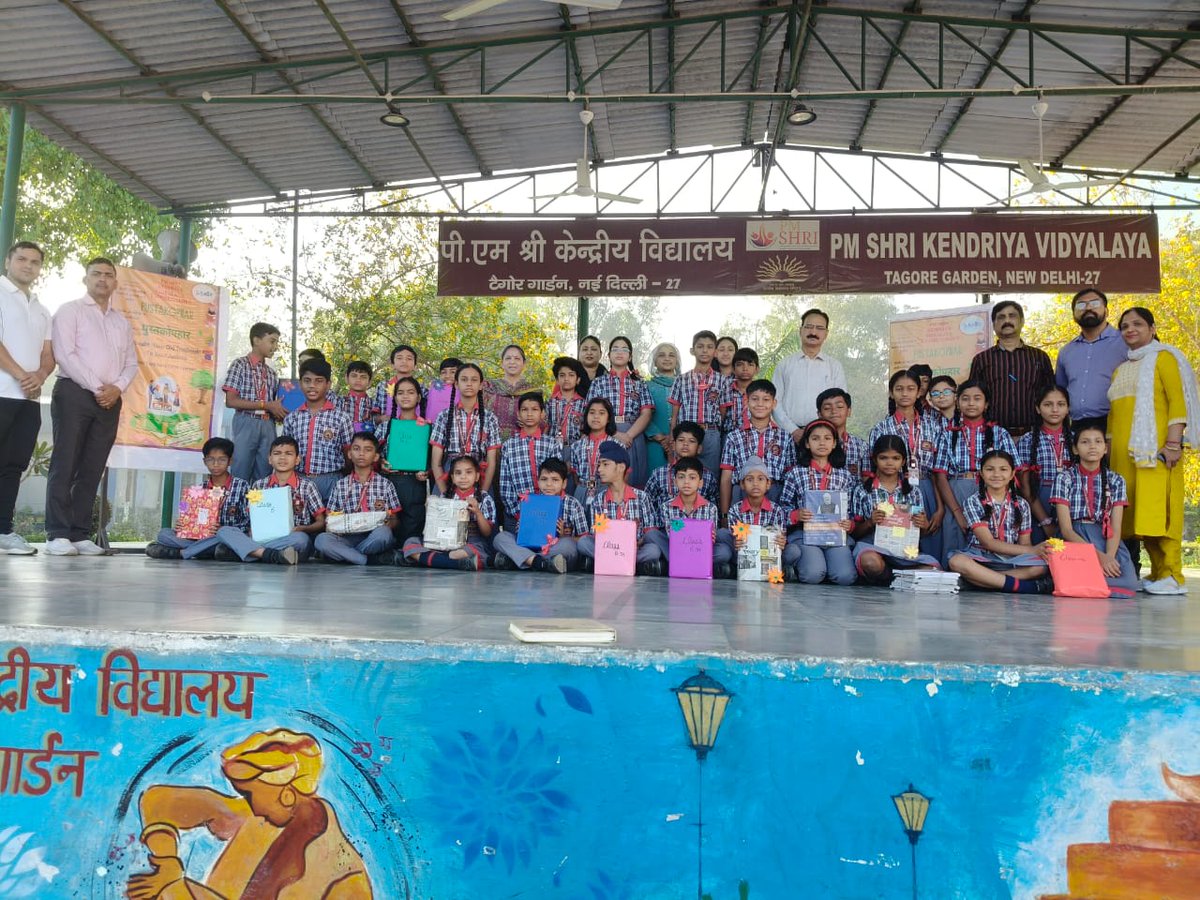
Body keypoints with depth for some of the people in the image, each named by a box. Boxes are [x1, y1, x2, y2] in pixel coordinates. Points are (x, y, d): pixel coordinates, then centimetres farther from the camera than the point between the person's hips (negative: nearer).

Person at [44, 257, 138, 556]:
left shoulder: (122, 321, 21)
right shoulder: (70, 311, 4)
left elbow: (131, 362, 16)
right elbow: (65, 355, -7)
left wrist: (117, 388, -4)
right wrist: (96, 387, -13)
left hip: (110, 400, 5)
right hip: (74, 393, -5)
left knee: (92, 469, 3)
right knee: (65, 464, -7)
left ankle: (80, 534, 4)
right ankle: (57, 534, -7)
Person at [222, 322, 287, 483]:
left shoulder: (271, 373, 17)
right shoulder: (240, 364, 0)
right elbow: (231, 401, -9)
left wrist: (281, 413, -4)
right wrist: (266, 405, -12)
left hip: (268, 426, 5)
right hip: (246, 424, -5)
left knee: (264, 478, 4)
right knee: (240, 476, -4)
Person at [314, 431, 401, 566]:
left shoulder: (385, 484, 9)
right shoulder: (340, 485, 13)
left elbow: (394, 521, 9)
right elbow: (330, 518, 14)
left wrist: (388, 522, -14)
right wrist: (331, 524, -9)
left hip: (374, 539, -1)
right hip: (348, 538, 1)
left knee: (382, 533, -36)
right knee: (321, 539, -29)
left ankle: (344, 555, -12)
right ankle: (371, 561, -22)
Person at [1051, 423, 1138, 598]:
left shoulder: (1115, 481, 9)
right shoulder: (1064, 477, 0)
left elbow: (1116, 528, 0)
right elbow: (1066, 529, -7)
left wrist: (1109, 556, -21)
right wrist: (1098, 555, -21)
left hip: (1105, 539, 3)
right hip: (1073, 539, -3)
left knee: (1128, 583, -27)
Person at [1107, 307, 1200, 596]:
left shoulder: (1162, 357, 4)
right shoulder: (1121, 367, 24)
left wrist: (1173, 443, -15)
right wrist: (1110, 448, 13)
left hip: (1154, 449, -6)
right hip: (1124, 453, 6)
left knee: (1158, 510, -10)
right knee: (1135, 512, 2)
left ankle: (1172, 576, -6)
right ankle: (1157, 572, 8)